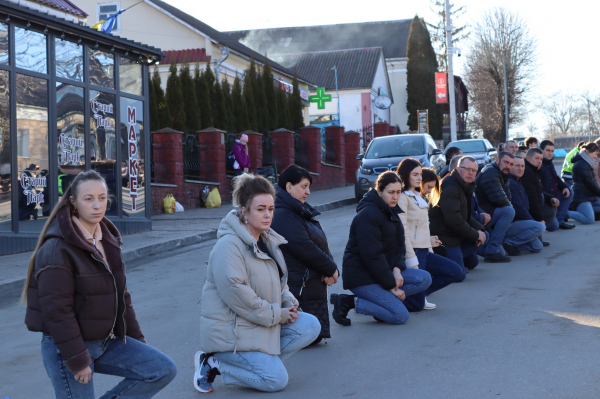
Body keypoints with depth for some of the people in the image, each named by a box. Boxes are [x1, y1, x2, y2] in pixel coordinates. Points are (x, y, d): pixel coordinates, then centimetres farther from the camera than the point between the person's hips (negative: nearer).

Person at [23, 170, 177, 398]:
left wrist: (136, 339, 15)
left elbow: (121, 295, 16)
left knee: (164, 370, -1)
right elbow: (57, 310, -21)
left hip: (107, 340, 7)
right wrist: (77, 360, -21)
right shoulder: (57, 248, -17)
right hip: (66, 347, -7)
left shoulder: (107, 241, 9)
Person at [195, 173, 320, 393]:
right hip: (231, 331, -9)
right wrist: (276, 315, -20)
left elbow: (278, 281, 22)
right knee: (276, 380, -14)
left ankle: (262, 358, 0)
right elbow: (234, 290, -28)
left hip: (264, 322, 9)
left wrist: (288, 302, 0)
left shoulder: (267, 240, 10)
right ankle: (213, 363, -1)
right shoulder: (230, 245, -21)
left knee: (311, 326, -2)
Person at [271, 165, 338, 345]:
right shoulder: (283, 215, -16)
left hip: (314, 282, 10)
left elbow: (322, 242, 11)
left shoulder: (302, 211, 17)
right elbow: (305, 248, -20)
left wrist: (331, 269, -6)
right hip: (298, 286, -10)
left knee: (316, 335, 11)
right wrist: (331, 269, -9)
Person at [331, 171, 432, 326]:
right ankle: (349, 302, -8)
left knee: (425, 279, -5)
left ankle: (383, 300, -4)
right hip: (361, 276, -9)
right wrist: (391, 285, -18)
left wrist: (397, 269, -8)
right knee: (400, 316, -16)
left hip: (383, 270, 9)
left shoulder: (391, 211, 12)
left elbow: (399, 245, 12)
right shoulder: (369, 214, -19)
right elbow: (372, 255, -21)